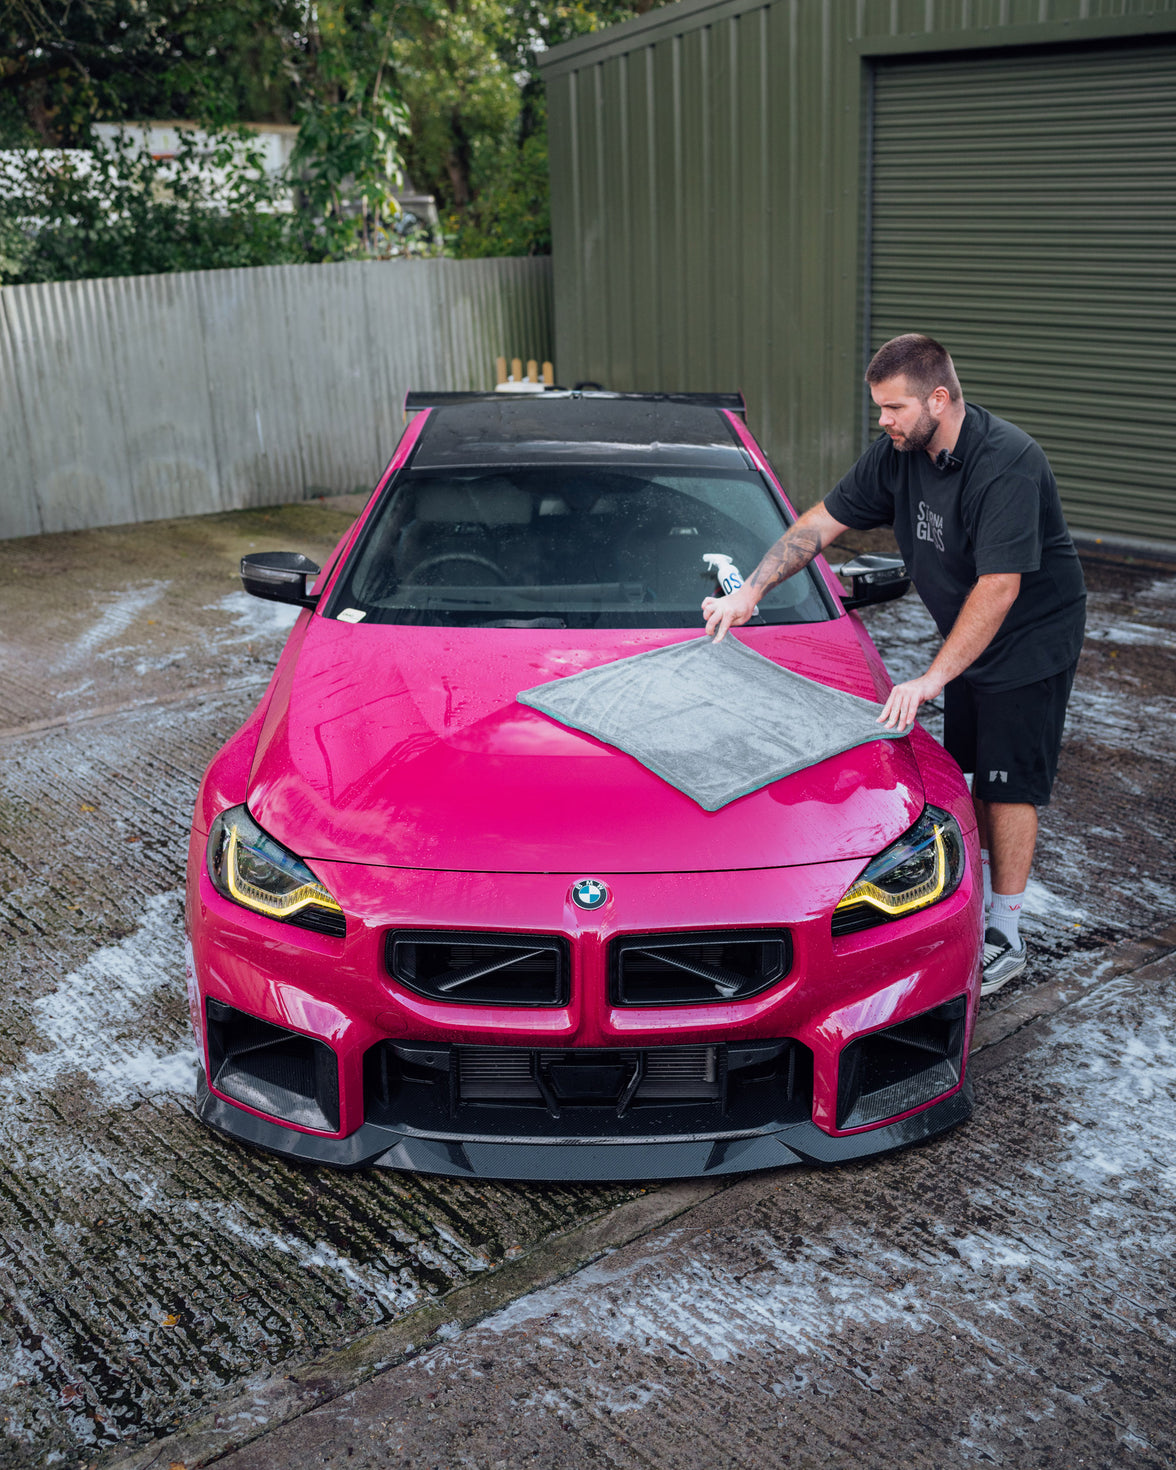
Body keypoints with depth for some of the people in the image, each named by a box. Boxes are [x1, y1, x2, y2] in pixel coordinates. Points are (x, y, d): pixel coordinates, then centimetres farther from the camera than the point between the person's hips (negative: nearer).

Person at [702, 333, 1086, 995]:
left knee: (1009, 786, -2)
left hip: (1032, 642, -7)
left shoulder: (1008, 462, -30)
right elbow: (822, 522, 1)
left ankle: (1005, 935, 9)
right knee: (967, 775, 13)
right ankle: (978, 896, 30)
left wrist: (932, 679, -34)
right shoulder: (898, 452, -6)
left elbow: (999, 586, -32)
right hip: (967, 641, 7)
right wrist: (750, 592, -6)